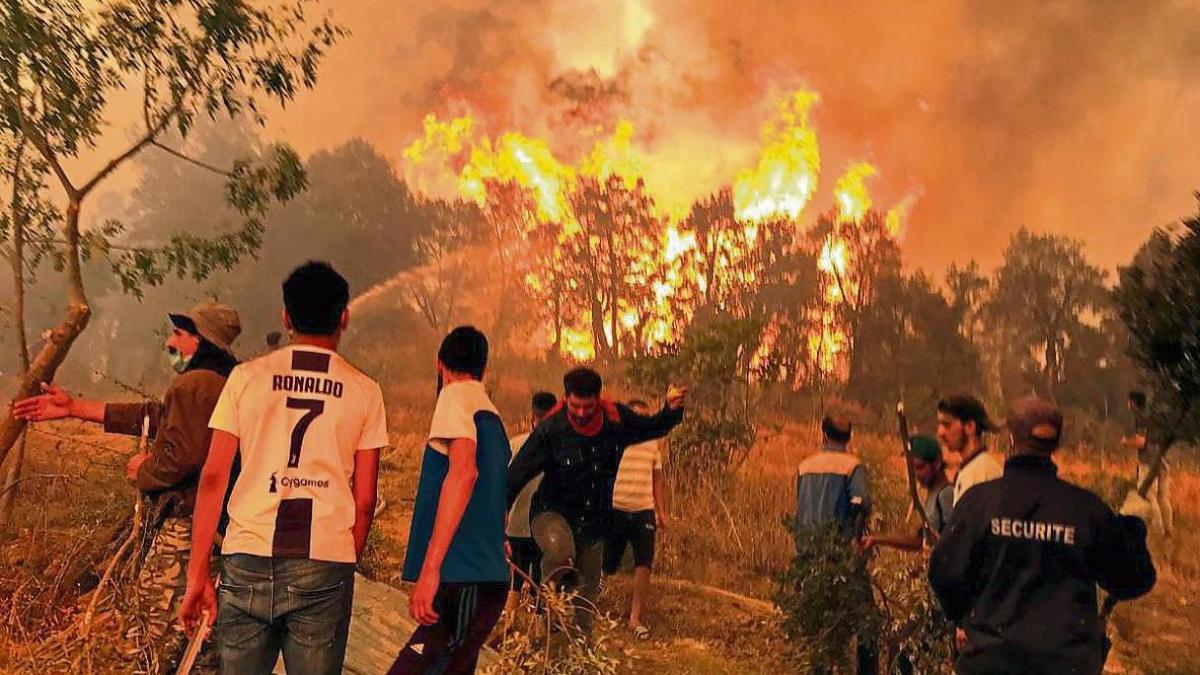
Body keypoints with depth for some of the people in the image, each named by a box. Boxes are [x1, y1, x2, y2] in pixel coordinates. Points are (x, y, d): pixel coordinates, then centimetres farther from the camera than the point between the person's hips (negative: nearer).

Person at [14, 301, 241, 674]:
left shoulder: (193, 384, -16)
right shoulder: (224, 382, 16)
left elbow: (180, 456, -28)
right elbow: (152, 415, 19)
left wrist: (143, 469, -5)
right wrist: (73, 407, 21)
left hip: (184, 521, -10)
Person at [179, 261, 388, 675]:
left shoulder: (247, 377, 6)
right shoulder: (363, 392, 6)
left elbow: (212, 478, 3)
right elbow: (365, 499, 5)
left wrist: (197, 574, 6)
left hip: (248, 560, 1)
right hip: (324, 565, -1)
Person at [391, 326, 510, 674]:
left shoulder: (456, 395, -4)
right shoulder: (492, 416, 21)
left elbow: (464, 471, -21)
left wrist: (430, 568, -26)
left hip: (463, 578, -9)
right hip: (490, 576, 9)